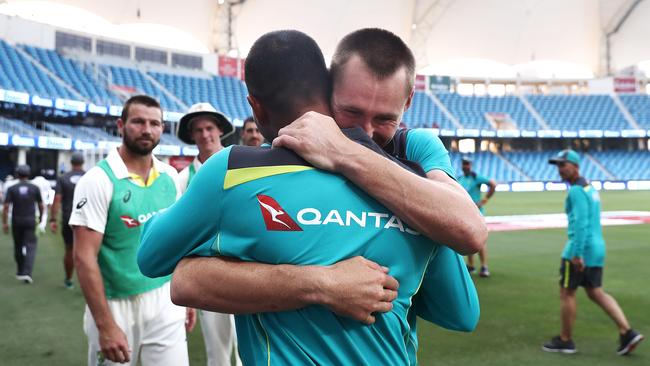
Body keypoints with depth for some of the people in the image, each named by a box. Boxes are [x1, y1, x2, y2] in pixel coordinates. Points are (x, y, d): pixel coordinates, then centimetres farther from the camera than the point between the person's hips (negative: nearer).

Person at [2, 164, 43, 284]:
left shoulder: (12, 189, -3)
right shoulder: (34, 188, -2)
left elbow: (6, 207, -8)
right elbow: (40, 205, 5)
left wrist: (4, 223, -3)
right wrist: (40, 216, 22)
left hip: (16, 221, 1)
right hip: (30, 221, -1)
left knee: (18, 247, 16)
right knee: (30, 247, -3)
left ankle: (20, 272, 27)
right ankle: (27, 273, -19)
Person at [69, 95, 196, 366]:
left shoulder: (170, 177, 3)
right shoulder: (98, 180, -13)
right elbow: (84, 256, -16)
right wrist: (105, 325, -19)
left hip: (165, 300, 4)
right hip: (116, 304, -4)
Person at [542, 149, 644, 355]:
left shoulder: (576, 191, -14)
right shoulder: (590, 188, 16)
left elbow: (581, 223, -23)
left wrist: (576, 254, -26)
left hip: (581, 248, -9)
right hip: (597, 247, 9)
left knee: (566, 293, 3)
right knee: (596, 293, 14)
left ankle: (565, 340, 13)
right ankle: (627, 332, 5)